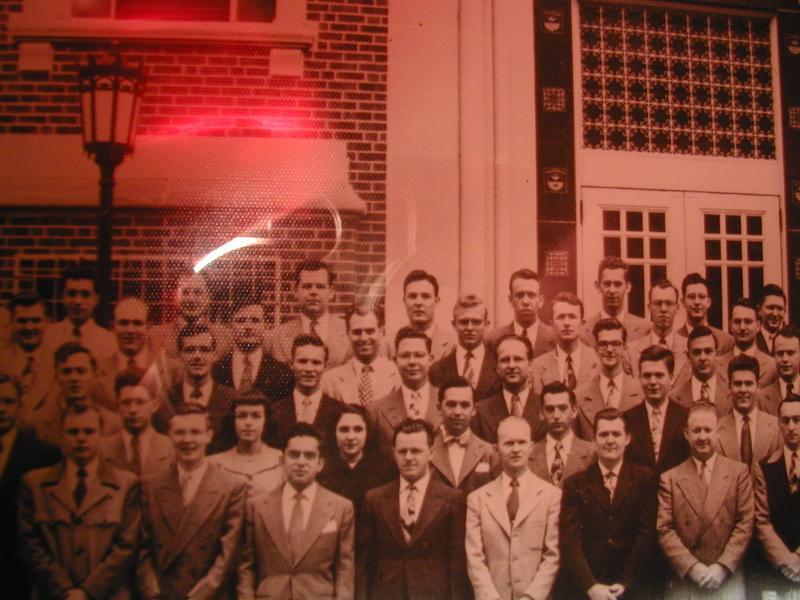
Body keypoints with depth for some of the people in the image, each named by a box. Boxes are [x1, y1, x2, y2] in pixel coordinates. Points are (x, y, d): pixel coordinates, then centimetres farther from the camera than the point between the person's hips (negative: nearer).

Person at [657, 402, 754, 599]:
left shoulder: (739, 472, 4)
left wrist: (723, 566, -8)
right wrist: (692, 567, -11)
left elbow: (745, 523, -1)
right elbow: (664, 530, -2)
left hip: (728, 580, 0)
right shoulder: (669, 478, 3)